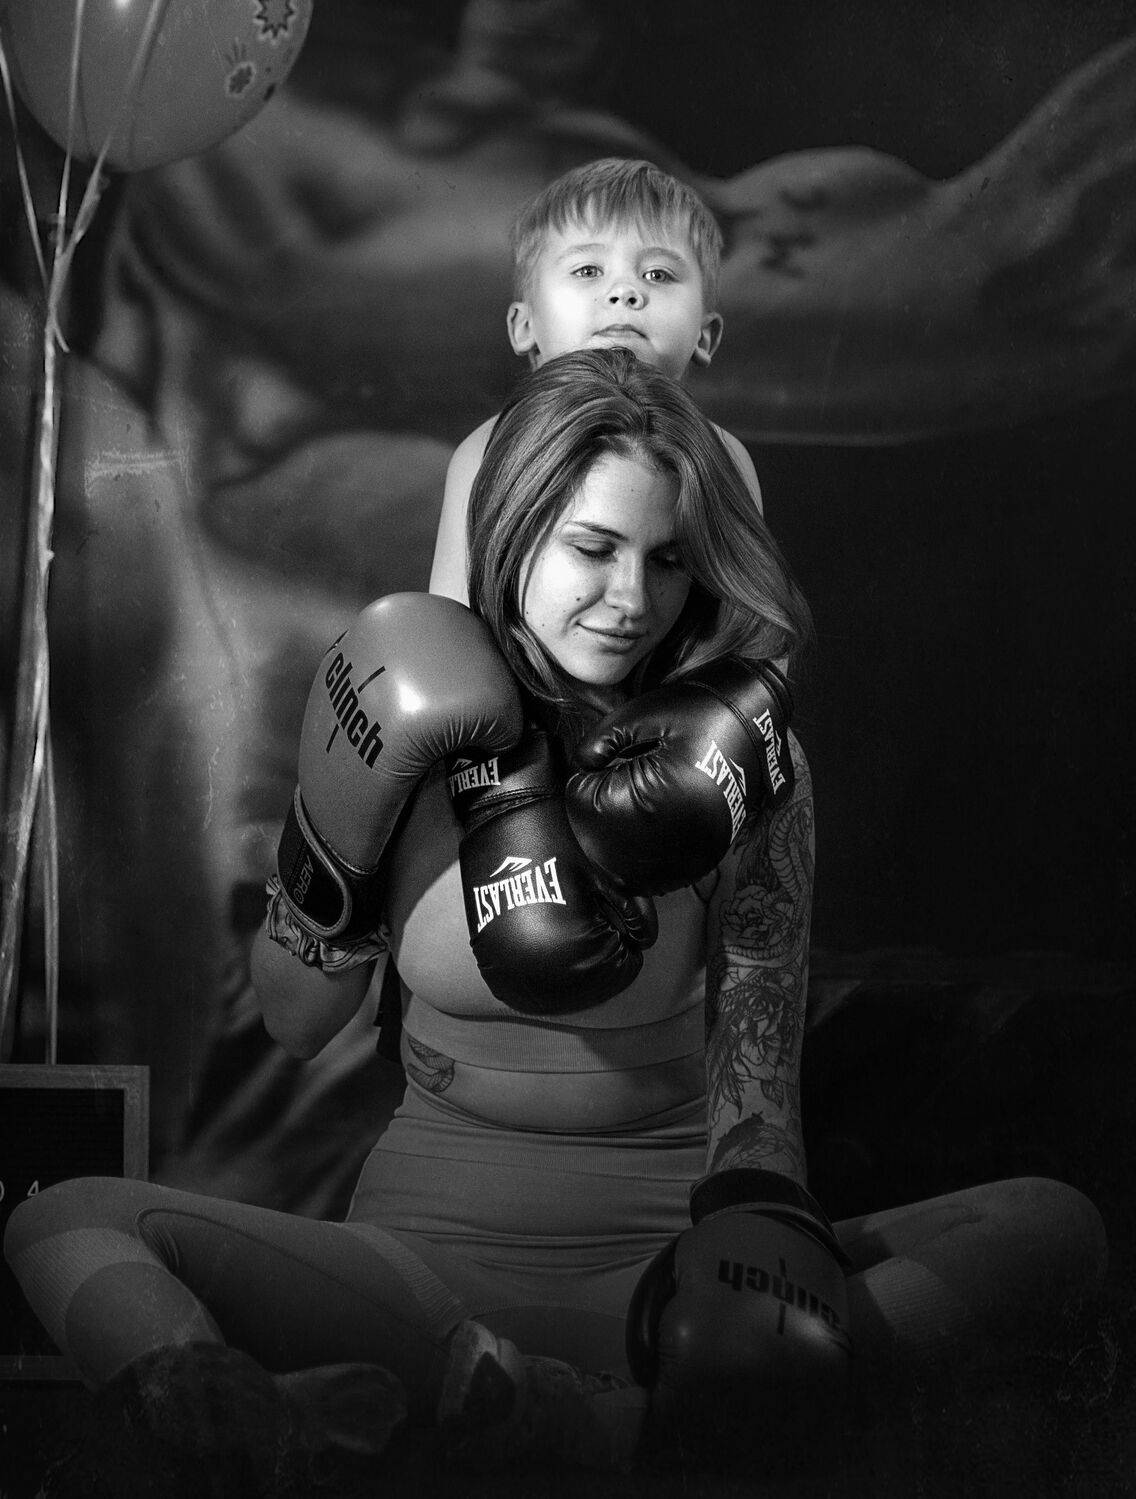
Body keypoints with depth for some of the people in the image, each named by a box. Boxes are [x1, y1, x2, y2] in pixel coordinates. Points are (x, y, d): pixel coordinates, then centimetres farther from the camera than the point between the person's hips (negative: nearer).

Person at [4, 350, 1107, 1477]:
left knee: (1056, 1230, -23)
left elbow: (758, 1073, -9)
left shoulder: (740, 754, -2)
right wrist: (331, 864, -9)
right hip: (428, 1246, 1)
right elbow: (294, 1026, 10)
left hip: (668, 1243, -1)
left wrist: (759, 1219, -30)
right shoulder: (412, 735, 1)